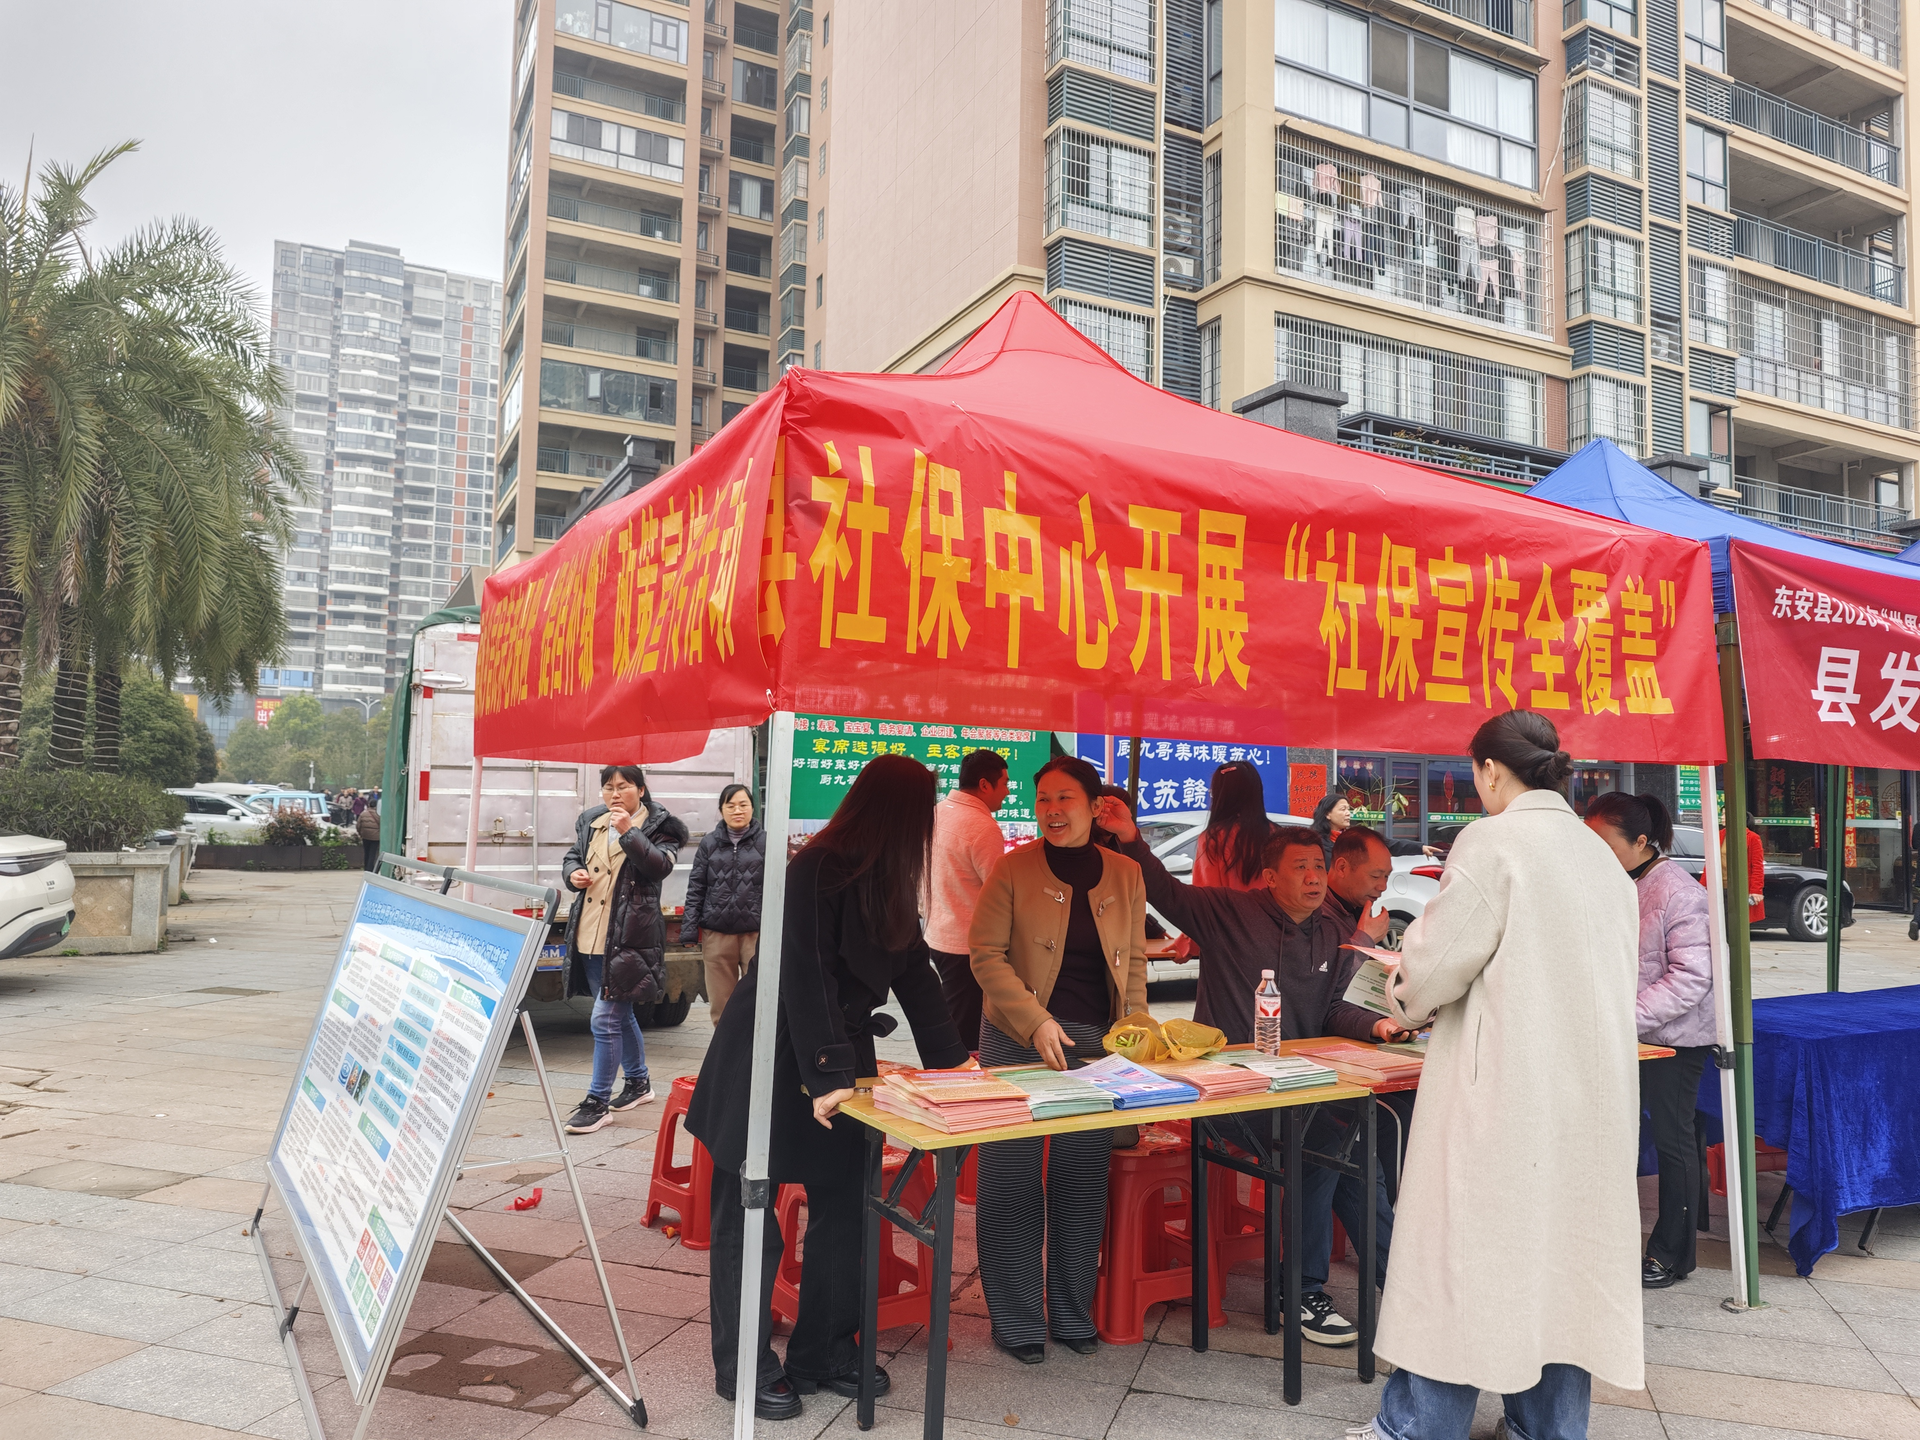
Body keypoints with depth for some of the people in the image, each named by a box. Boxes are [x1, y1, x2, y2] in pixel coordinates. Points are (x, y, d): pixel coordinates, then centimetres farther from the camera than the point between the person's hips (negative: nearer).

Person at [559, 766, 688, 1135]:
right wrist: (573, 873, 3)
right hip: (589, 935, 7)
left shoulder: (658, 825, -5)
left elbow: (661, 866, -18)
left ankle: (598, 1101, 2)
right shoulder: (591, 822, 13)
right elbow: (572, 855, 25)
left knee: (605, 1018, -9)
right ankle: (638, 1083, 36)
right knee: (620, 1014, 19)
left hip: (627, 937, -7)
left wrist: (629, 832, -22)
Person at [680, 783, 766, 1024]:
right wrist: (689, 930, 1)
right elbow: (695, 889, 9)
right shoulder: (709, 843, 9)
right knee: (720, 1006, 8)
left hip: (755, 932, -2)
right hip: (716, 934, 2)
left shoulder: (765, 842, 3)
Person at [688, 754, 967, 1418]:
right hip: (768, 1063, -8)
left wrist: (952, 1062, 12)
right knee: (751, 1220, 5)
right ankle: (743, 1368, 20)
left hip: (840, 1064, 8)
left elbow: (914, 973, 12)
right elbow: (806, 976, -24)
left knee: (846, 1208, 9)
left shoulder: (885, 884, 7)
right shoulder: (817, 870, -20)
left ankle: (824, 1356, 25)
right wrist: (826, 1076, -25)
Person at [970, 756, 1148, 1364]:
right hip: (1018, 1041, -2)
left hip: (1097, 1043, 3)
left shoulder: (1125, 874, 6)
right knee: (1013, 1180, 2)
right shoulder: (1013, 870, -4)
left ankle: (1073, 1315, 28)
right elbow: (987, 955, -7)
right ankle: (1017, 1322, 19)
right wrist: (1036, 1022, -17)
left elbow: (1134, 961, 13)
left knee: (1084, 1180, 10)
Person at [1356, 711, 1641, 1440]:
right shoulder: (1600, 853, 9)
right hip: (1589, 1094, 7)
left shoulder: (1493, 841, -12)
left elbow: (1436, 965, -13)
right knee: (1562, 1243, 14)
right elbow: (1610, 978, 14)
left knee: (1467, 1243, 2)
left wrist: (1405, 996, 9)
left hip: (1505, 1090, -7)